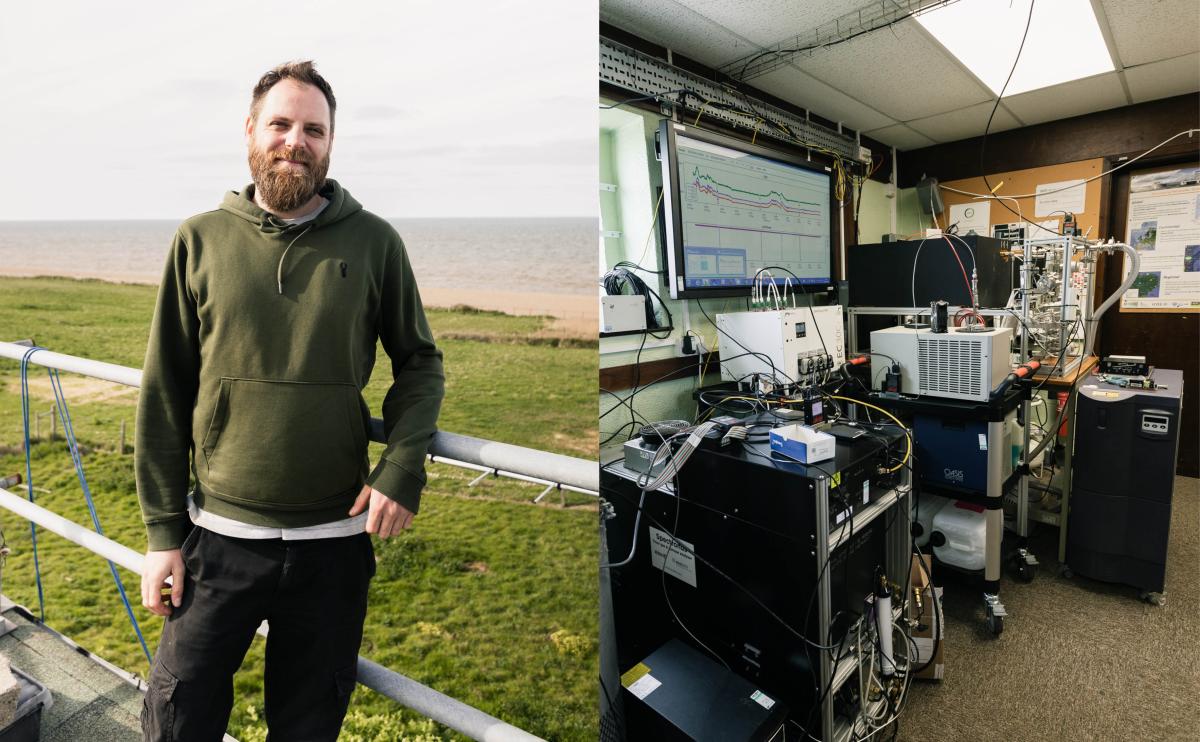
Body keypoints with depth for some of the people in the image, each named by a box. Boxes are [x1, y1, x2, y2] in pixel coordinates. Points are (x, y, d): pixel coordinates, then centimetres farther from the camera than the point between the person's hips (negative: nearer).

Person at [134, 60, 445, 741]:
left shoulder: (374, 241, -2)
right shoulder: (201, 239, 1)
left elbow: (420, 362, 4)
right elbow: (164, 393, 3)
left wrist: (402, 468, -11)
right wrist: (163, 530, 2)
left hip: (335, 540, 0)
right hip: (218, 537, 1)